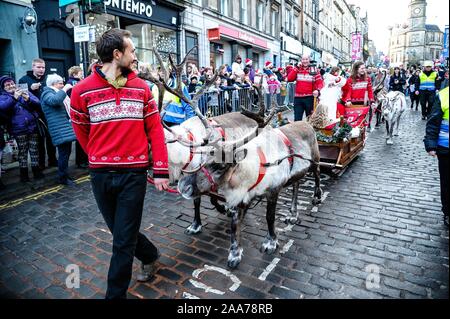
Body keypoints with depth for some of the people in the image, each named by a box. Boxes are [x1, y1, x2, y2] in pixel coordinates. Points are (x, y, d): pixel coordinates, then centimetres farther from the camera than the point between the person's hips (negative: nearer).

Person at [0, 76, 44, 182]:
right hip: (19, 129, -1)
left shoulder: (26, 92, 13)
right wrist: (14, 98, -25)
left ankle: (36, 170, 15)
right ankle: (24, 173, 13)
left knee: (34, 149, 6)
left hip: (33, 126, 1)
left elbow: (38, 104, 0)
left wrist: (29, 99, -20)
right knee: (22, 151, 3)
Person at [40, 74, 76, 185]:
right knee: (64, 153, -10)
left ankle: (65, 175, 23)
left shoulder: (57, 92, 24)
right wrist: (65, 89, -20)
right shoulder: (47, 93, -5)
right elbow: (55, 101, -29)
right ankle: (62, 178, -1)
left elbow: (67, 108, 34)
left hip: (66, 128, 10)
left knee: (66, 152, 13)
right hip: (60, 129, -10)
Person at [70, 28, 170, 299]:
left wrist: (161, 170, -5)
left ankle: (116, 293, 25)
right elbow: (82, 132, 10)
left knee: (124, 240, 4)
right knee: (121, 233, 18)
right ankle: (150, 256, 47)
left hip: (134, 173, -1)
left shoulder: (141, 88, 2)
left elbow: (155, 130, 0)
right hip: (100, 174, 1)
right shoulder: (83, 90, -3)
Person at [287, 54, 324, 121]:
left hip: (310, 98, -1)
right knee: (297, 119, 2)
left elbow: (320, 82, -4)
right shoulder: (297, 70, 8)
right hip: (298, 98, 1)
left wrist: (317, 90, -24)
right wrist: (296, 68, -9)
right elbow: (289, 79, -6)